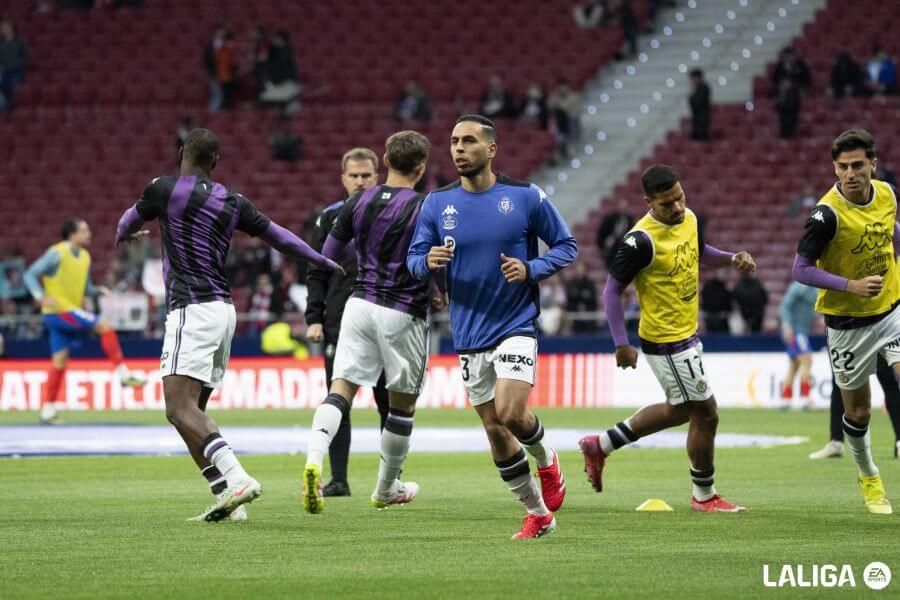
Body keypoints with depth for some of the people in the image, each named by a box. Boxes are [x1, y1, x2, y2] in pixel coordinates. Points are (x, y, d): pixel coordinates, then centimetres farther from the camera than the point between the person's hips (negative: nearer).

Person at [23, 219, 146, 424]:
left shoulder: (84, 257, 10)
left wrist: (98, 290, -1)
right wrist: (41, 296, -27)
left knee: (59, 361, 6)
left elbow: (85, 287, 21)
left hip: (71, 311, 8)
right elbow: (30, 275, -13)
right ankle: (123, 374, -10)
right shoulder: (57, 254, -13)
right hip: (58, 310, -8)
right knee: (104, 327, -15)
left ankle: (47, 411, 9)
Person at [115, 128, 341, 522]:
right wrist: (325, 262, 35)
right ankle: (226, 499, 5)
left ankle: (236, 480, -33)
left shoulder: (164, 189, -3)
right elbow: (278, 236, 19)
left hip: (192, 310, -7)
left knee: (180, 408, -16)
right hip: (223, 309, 7)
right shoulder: (232, 202, 10)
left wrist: (124, 234, 41)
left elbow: (128, 223, 16)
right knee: (193, 411, 13)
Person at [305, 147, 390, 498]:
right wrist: (314, 319, 0)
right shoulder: (330, 218, 9)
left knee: (389, 401, 2)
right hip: (339, 324, 1)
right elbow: (317, 274, 9)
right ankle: (338, 478, 0)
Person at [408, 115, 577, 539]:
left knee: (510, 413, -21)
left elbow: (566, 245, 2)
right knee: (495, 430, 6)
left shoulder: (526, 197, -5)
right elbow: (414, 258, 5)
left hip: (515, 325, -4)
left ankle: (546, 457, 14)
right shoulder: (437, 203, 2)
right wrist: (428, 261, -18)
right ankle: (538, 513, 21)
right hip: (468, 333, 4)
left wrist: (530, 270, -15)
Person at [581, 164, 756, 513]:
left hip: (687, 334, 9)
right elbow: (612, 290, -19)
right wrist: (621, 344, -22)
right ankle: (705, 496, 18)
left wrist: (732, 258, 2)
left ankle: (601, 445, 33)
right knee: (705, 413, 0)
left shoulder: (688, 219, 0)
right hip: (666, 343, -9)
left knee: (680, 410, 22)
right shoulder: (641, 240, -24)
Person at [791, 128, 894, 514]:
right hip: (848, 321, -3)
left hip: (891, 309, 3)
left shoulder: (886, 194, -6)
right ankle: (868, 477, 37)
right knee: (858, 412, 10)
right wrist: (851, 285, -27)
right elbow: (801, 269, -19)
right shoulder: (828, 213, -23)